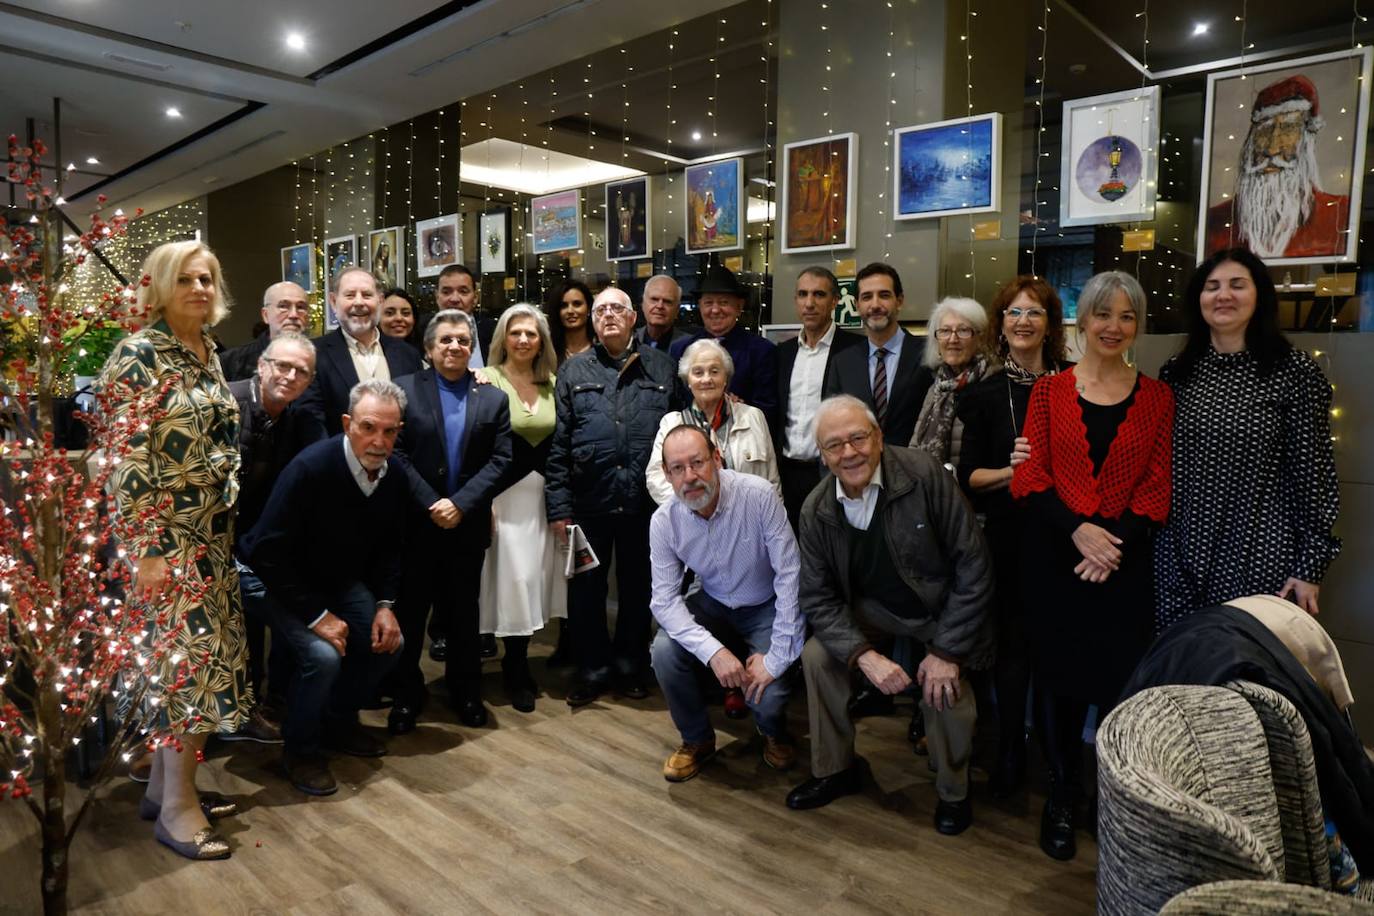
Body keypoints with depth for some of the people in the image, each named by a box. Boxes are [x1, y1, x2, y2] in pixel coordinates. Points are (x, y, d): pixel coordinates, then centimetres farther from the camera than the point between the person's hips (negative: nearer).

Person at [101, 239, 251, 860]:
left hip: (213, 533, 8)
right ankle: (177, 805, 10)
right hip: (166, 534, -8)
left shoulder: (208, 354, 11)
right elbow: (127, 462, -17)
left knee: (191, 656, 12)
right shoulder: (138, 355, -12)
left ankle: (164, 783, 26)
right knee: (190, 656, -4)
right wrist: (146, 551, -20)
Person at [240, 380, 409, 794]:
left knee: (388, 643, -3)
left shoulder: (396, 476, -12)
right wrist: (316, 614, -26)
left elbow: (391, 547, 2)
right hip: (283, 581, -6)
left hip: (342, 581, 6)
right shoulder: (310, 468, -30)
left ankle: (339, 723, 24)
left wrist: (385, 604, -10)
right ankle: (299, 751, 3)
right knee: (323, 655, -25)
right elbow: (269, 554, -27)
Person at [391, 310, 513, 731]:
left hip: (468, 525, 1)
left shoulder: (494, 398, 4)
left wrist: (460, 504, -14)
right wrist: (432, 504, -15)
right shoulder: (404, 389, -1)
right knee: (409, 611, 9)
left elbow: (500, 461, -3)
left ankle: (465, 691, 29)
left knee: (463, 612, 13)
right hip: (415, 523, -1)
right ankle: (407, 692, 25)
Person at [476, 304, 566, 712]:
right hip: (505, 493, -4)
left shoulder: (553, 383, 7)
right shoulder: (487, 380, -6)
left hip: (545, 492, 4)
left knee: (536, 576, 9)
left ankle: (518, 663, 27)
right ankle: (517, 673, 16)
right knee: (514, 578, -2)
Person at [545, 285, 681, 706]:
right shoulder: (574, 370, 6)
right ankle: (592, 669, 28)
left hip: (645, 501, 0)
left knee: (637, 587, 13)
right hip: (589, 501, 0)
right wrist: (559, 506, -4)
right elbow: (558, 443, 1)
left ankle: (630, 665, 32)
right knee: (586, 588, 10)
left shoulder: (661, 367, 6)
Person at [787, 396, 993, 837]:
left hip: (947, 606, -4)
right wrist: (864, 655, -24)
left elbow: (972, 565, -21)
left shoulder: (925, 474, -26)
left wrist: (948, 651, -21)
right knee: (817, 655, -13)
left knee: (945, 692, -23)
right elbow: (818, 597, -8)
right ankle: (835, 770, 11)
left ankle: (953, 792, 10)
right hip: (877, 608, 4)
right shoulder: (816, 510, -13)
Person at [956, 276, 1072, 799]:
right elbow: (968, 475, 3)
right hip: (1008, 535, 1)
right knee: (1012, 642, 5)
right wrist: (1011, 471, -15)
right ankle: (1010, 756, 22)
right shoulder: (986, 394, 5)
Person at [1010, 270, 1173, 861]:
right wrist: (1077, 529, -17)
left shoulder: (1156, 398, 6)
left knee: (1120, 677, 1)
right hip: (1054, 556, 0)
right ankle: (1061, 796, 23)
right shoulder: (1049, 391, 4)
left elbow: (1157, 485, 1)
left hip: (1123, 561, 0)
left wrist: (1117, 541, -14)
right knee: (1058, 674, 6)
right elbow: (1029, 477, -3)